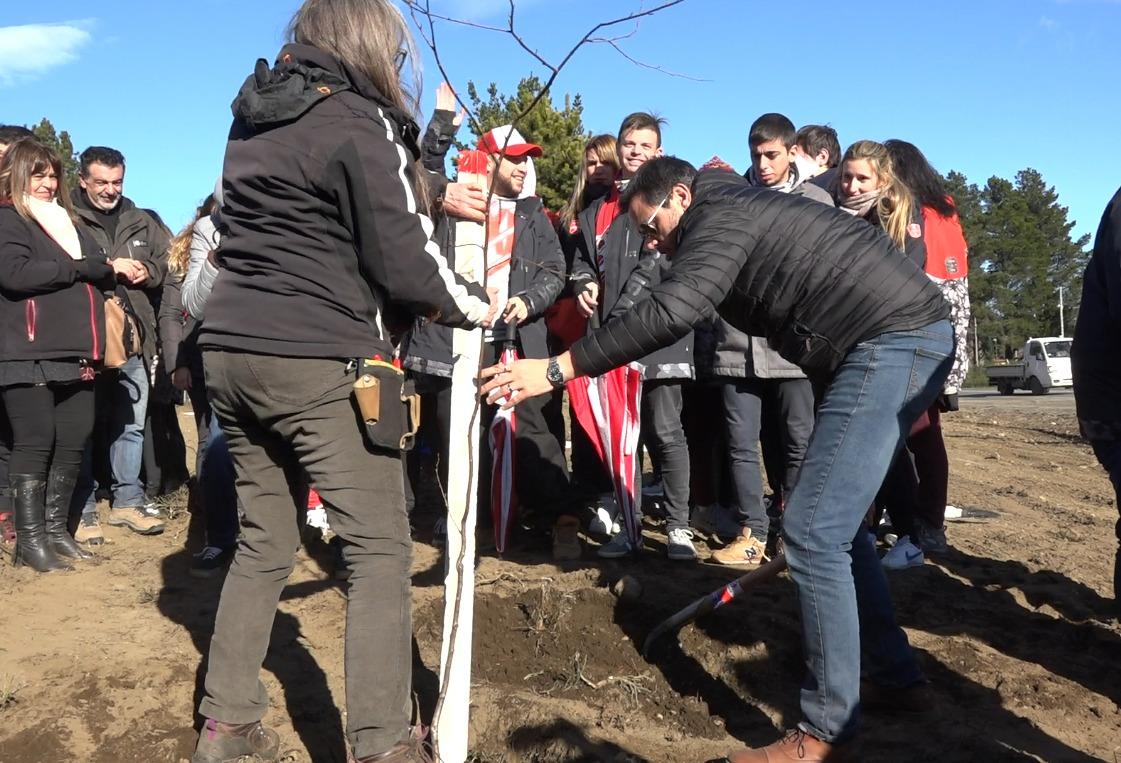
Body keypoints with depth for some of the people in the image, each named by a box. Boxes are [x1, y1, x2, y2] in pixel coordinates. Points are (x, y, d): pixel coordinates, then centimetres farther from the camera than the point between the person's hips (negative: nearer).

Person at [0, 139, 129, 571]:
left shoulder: (64, 220, 24)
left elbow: (98, 270, 20)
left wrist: (112, 270, -3)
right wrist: (78, 268, -11)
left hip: (74, 353, 7)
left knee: (73, 443, 7)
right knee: (36, 444, -4)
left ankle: (56, 529, 19)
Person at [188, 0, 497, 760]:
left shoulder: (253, 117, 16)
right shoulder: (359, 124, -7)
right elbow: (402, 262, -12)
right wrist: (474, 306, 5)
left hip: (232, 349, 8)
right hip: (316, 362, -8)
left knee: (264, 541, 16)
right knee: (380, 548, 0)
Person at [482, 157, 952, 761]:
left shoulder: (720, 214, -7)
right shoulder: (740, 214, 24)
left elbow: (670, 312, -25)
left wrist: (556, 369, -22)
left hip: (895, 339, -11)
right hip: (905, 339, 11)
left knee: (812, 532, -10)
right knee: (831, 519, 18)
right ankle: (893, 671, 29)